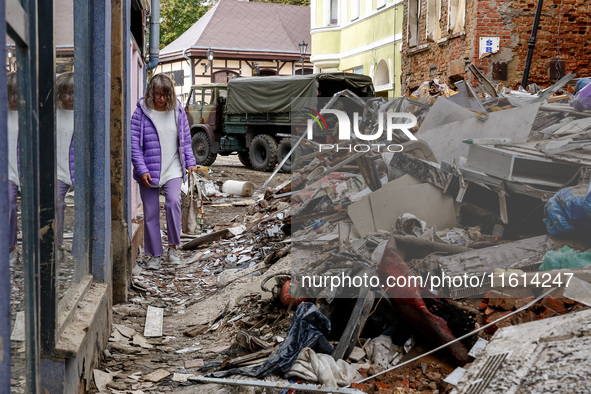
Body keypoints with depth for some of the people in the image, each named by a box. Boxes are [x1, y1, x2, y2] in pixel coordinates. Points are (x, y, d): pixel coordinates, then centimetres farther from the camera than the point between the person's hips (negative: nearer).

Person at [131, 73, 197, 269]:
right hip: (149, 171, -1)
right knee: (151, 212, 3)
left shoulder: (178, 111, 5)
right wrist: (142, 169, -12)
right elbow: (134, 143, -6)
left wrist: (190, 162, 6)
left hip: (173, 169, 1)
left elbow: (186, 139, 14)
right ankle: (154, 255, 16)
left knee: (173, 202, -21)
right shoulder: (141, 113, -4)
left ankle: (173, 247, -7)